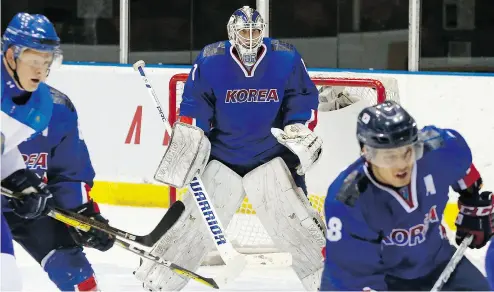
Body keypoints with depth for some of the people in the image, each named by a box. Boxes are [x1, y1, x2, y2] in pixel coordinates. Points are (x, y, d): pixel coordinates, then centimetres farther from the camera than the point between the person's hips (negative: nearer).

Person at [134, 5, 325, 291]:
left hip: (272, 157, 0)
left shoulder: (287, 59, -7)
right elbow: (194, 106, -4)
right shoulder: (210, 60, -9)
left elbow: (303, 100, 2)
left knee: (295, 219, -7)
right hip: (221, 157, 0)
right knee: (195, 222, 2)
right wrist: (186, 144, -7)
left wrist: (301, 131, -7)